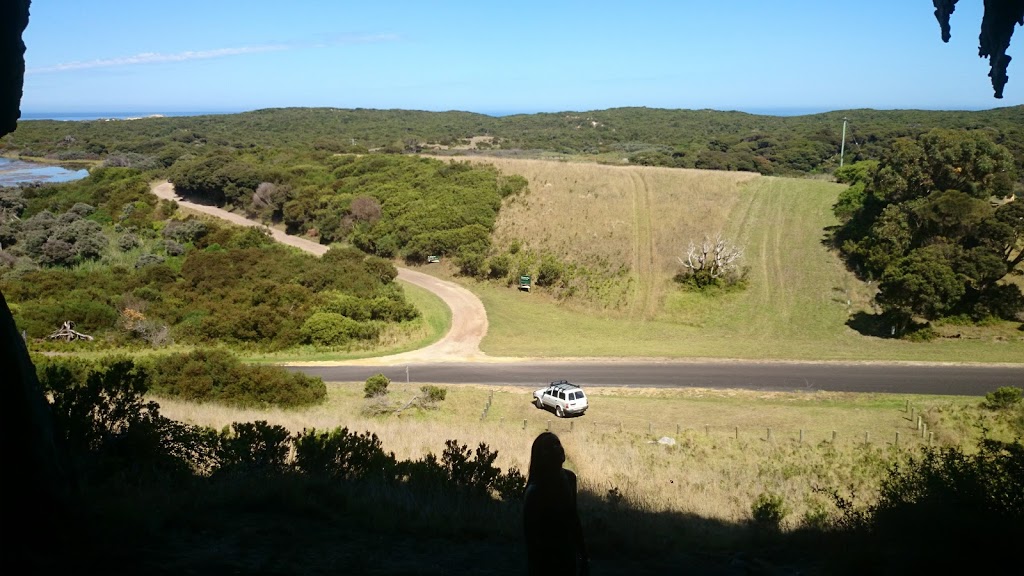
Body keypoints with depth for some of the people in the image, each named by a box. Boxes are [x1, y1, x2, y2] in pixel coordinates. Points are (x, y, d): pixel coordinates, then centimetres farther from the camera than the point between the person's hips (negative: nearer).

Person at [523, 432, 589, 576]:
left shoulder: (569, 478, -1)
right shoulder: (535, 490, -20)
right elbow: (531, 534, -16)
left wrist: (584, 554, 12)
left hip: (569, 558, 6)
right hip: (546, 561, -6)